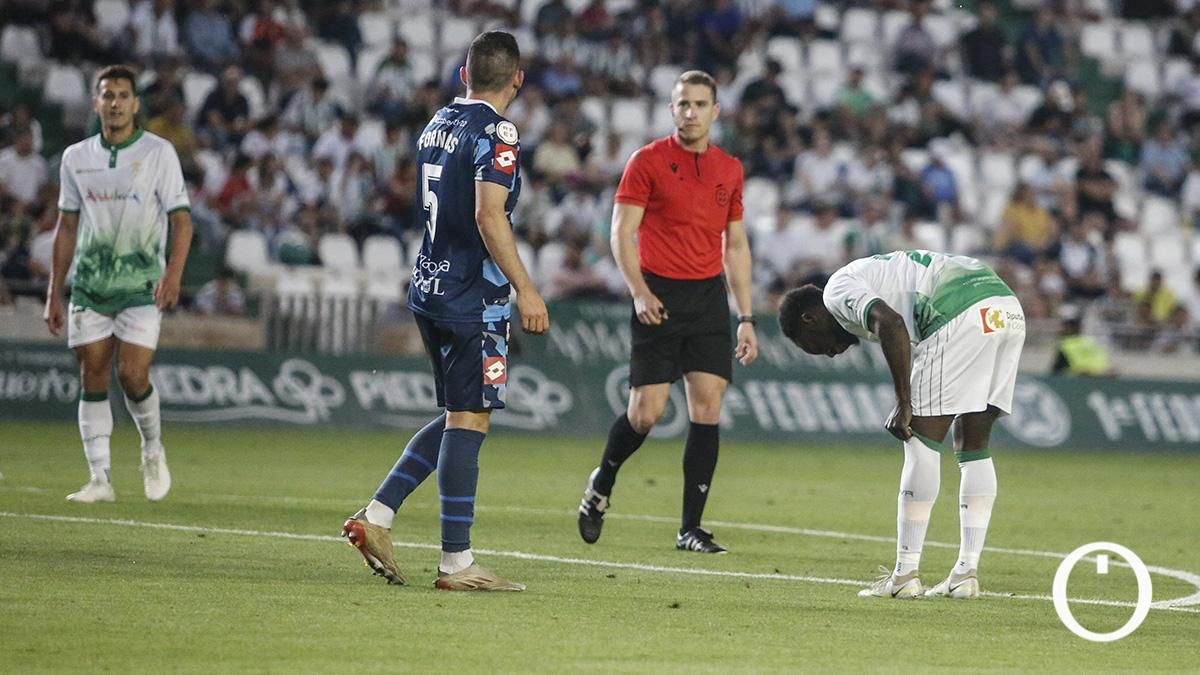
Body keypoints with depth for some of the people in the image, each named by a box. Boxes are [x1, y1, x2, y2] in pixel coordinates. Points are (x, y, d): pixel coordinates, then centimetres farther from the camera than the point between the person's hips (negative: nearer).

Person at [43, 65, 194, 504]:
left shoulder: (158, 152, -3)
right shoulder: (76, 158, 8)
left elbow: (181, 218, -5)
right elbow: (67, 225, 14)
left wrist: (173, 274, -20)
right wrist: (54, 293, 11)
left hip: (142, 284, -3)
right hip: (89, 285, 3)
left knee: (132, 376, -12)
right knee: (93, 379, -1)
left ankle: (153, 450, 15)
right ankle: (100, 479, 2)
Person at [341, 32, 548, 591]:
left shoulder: (436, 125, 14)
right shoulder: (495, 133, -12)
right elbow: (488, 215, -22)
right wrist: (526, 290, -20)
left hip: (429, 288, 8)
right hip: (473, 296, -8)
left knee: (459, 417, 17)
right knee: (468, 420, -5)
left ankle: (376, 515, 11)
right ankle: (456, 562, -4)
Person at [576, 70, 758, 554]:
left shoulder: (729, 169, 11)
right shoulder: (648, 161, -2)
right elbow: (622, 232, -5)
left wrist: (746, 318, 12)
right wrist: (639, 291, -19)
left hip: (709, 296, 4)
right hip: (659, 296, -4)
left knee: (707, 408, -5)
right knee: (646, 411, -7)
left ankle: (691, 528, -1)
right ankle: (600, 486, 22)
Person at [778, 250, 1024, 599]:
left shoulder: (838, 291, 6)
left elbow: (891, 324, -13)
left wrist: (904, 405, -10)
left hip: (963, 315, -9)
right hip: (1007, 307, 9)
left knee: (922, 442, -1)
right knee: (973, 448, 16)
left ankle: (906, 574, 1)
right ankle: (967, 572, 15)